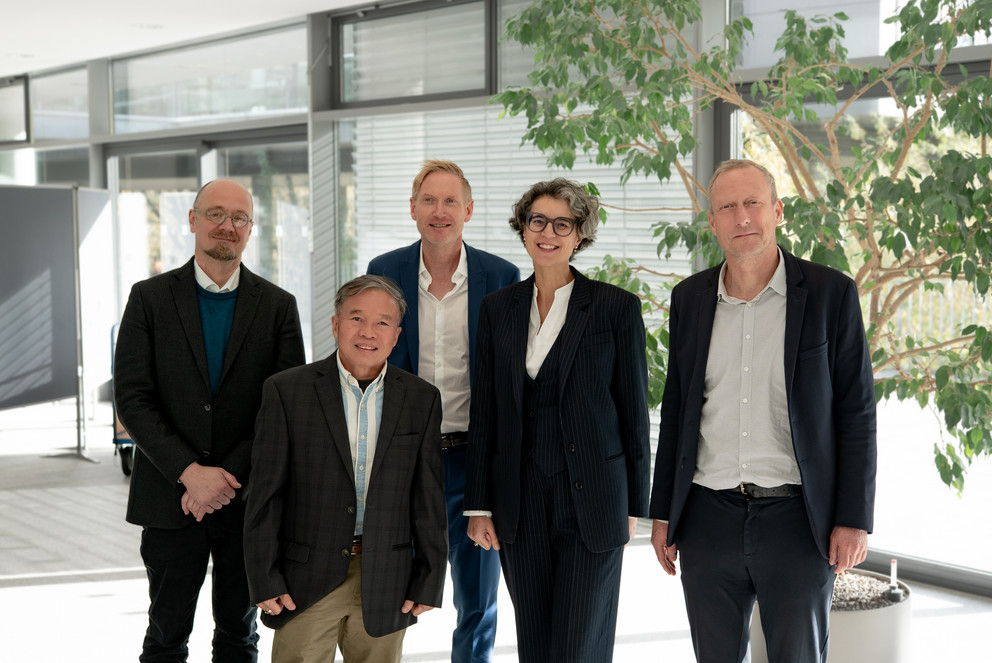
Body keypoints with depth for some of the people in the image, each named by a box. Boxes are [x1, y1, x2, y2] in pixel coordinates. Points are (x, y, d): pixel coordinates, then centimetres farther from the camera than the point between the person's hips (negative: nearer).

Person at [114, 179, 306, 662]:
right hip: (170, 499, -1)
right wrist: (190, 473, -16)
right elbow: (132, 400, -6)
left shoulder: (278, 306, 2)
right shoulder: (150, 297, 0)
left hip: (248, 500, 1)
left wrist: (227, 477, -13)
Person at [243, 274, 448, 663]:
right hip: (307, 580, -2)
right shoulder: (286, 391, -3)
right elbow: (265, 495, -4)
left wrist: (429, 582, 3)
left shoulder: (421, 400, 4)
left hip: (386, 584, 2)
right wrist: (264, 580, -7)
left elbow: (429, 499, 5)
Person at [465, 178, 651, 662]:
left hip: (592, 496, -3)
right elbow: (484, 412, 9)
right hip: (520, 500, 3)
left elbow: (634, 410, 0)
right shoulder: (498, 308, 8)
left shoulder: (617, 308, -2)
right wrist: (479, 505, 5)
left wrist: (634, 506, 0)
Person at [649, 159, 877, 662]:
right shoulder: (690, 299, 8)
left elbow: (856, 412, -3)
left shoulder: (831, 294, -3)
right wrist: (662, 513, 11)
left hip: (798, 522, -3)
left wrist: (854, 520, -7)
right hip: (709, 520, 3)